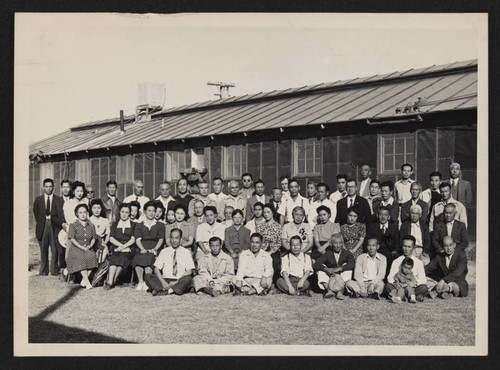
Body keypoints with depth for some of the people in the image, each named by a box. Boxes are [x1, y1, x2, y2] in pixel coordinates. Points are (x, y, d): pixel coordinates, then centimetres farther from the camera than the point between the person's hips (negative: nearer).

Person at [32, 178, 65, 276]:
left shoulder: (59, 200, 7)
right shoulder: (38, 200, 11)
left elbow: (61, 214, -3)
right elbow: (36, 214, 12)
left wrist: (63, 223, -19)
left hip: (55, 226, -1)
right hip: (42, 227, 1)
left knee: (55, 250, -3)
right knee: (43, 250, 4)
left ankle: (54, 270, 6)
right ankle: (43, 270, 11)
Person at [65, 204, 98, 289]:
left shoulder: (91, 226, 15)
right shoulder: (73, 225, 4)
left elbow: (93, 238, 14)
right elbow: (72, 239, -4)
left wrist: (90, 245, -6)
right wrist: (81, 247, -13)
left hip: (88, 248, 3)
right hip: (76, 248, -3)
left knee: (92, 257, -30)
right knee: (81, 258, -33)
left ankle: (84, 280, -19)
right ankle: (87, 282, -32)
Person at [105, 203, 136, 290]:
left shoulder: (133, 225, 17)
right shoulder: (114, 225, 22)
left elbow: (133, 239, 3)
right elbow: (111, 238, 9)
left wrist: (123, 247, -13)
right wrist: (121, 245, -9)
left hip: (129, 248, -1)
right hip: (116, 248, 1)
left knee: (123, 257, -34)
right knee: (114, 258, -32)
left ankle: (110, 282, -33)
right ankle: (111, 282, -43)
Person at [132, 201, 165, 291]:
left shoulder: (160, 225, 22)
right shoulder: (139, 225, 23)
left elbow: (161, 239, 9)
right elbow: (137, 239, 9)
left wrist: (155, 249, -10)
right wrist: (143, 249, -11)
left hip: (154, 250, -1)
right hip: (142, 250, 1)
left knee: (149, 257, -37)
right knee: (138, 257, -35)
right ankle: (140, 282, -30)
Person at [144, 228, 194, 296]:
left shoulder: (186, 252, 9)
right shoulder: (164, 251, 13)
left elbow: (189, 271, -1)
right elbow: (156, 269, 6)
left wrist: (176, 282, -15)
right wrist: (163, 282, -14)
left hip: (179, 282, -2)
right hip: (165, 280, 2)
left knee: (188, 279, -34)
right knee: (147, 276, -21)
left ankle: (167, 291, -40)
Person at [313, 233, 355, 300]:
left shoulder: (347, 253, 1)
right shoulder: (327, 254, 3)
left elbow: (352, 264, -21)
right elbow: (316, 264, -11)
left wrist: (338, 269, -32)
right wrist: (327, 269, -29)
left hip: (343, 280, -1)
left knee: (346, 266, -21)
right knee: (320, 269, -14)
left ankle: (340, 291, -34)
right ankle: (329, 290, -34)